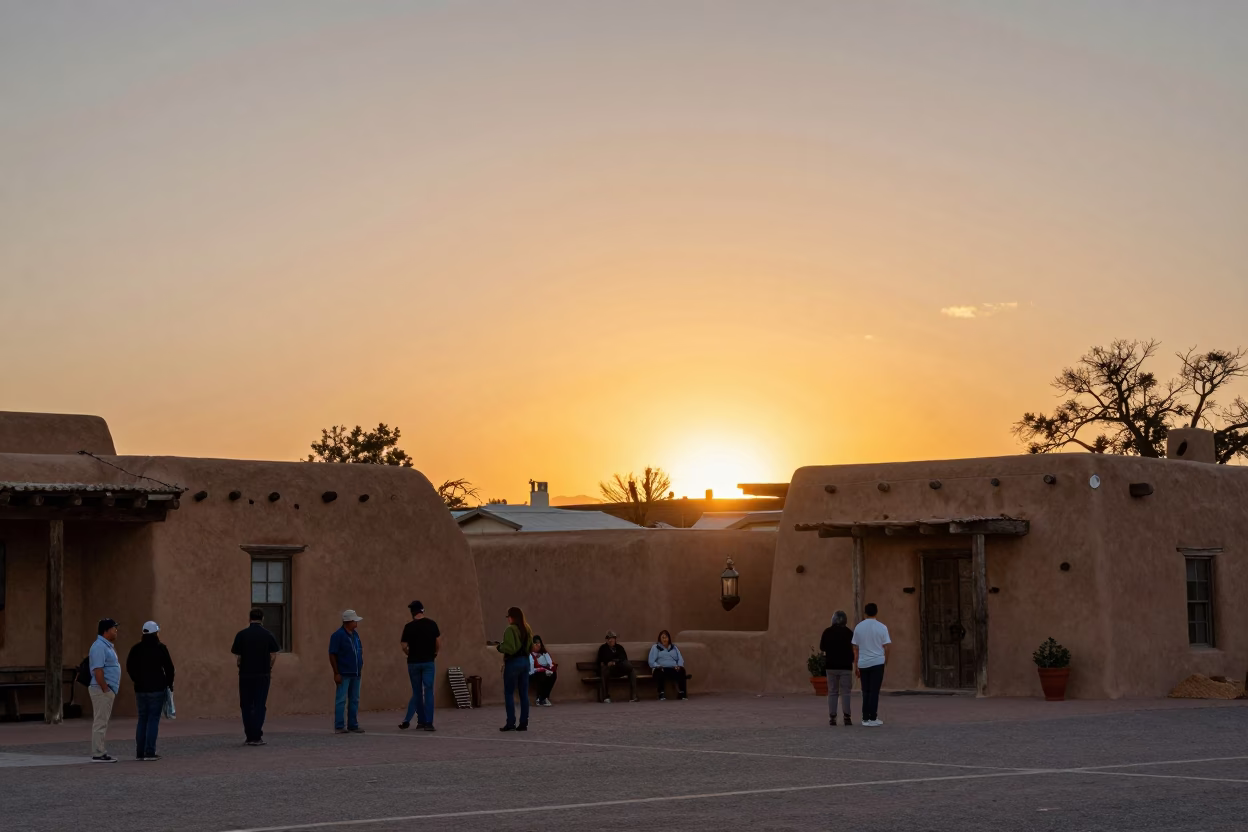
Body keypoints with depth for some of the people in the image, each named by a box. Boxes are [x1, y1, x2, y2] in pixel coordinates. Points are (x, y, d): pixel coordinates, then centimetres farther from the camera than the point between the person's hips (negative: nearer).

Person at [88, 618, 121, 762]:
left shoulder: (107, 646, 18)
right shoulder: (99, 647, -15)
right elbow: (98, 670, -22)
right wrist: (105, 689, -22)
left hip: (108, 690, 11)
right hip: (102, 690, -11)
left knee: (102, 722, 12)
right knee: (100, 722, -9)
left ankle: (100, 752, 16)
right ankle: (98, 754, -8)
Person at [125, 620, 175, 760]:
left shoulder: (136, 649, 5)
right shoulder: (160, 648, -8)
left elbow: (129, 667, 12)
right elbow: (169, 668, -6)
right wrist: (169, 683, 9)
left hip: (140, 689, 5)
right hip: (157, 689, -5)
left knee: (142, 719, 12)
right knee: (154, 719, -3)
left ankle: (139, 752, 10)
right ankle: (150, 752, -9)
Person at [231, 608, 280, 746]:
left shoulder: (241, 635, -2)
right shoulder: (268, 635, 0)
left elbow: (237, 658, -4)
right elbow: (273, 656, -3)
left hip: (245, 674, 0)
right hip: (263, 675, 0)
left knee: (246, 706, 10)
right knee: (260, 706, 3)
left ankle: (250, 736, 9)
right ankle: (257, 737, -6)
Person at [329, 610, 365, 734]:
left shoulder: (355, 634, 13)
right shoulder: (338, 635, -10)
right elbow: (332, 655, -13)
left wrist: (361, 662, 12)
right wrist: (336, 673, -16)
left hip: (355, 674, 8)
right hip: (344, 675, -8)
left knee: (354, 700, 10)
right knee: (341, 700, -5)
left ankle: (353, 725, 16)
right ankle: (339, 727, -3)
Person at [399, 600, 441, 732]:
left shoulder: (409, 627, -6)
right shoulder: (431, 624, -2)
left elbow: (404, 647, -5)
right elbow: (438, 642, 0)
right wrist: (435, 653, 16)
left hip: (413, 663, 0)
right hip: (428, 662, 0)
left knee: (417, 693, 12)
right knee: (428, 692, 1)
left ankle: (421, 721, 12)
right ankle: (428, 722, -6)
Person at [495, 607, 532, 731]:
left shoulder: (511, 630, -14)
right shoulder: (527, 630, 10)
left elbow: (509, 648, -20)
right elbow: (530, 647, 17)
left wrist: (499, 647, -3)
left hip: (513, 662, -7)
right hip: (525, 661, 7)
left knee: (509, 693, -1)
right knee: (524, 693, 7)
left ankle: (511, 723, -4)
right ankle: (524, 723, 7)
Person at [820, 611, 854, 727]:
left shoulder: (827, 632, -1)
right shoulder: (848, 632, -5)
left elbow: (822, 649, 3)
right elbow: (853, 649, -4)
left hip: (831, 666, 1)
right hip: (845, 666, -1)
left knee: (832, 692, 6)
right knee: (845, 692, 2)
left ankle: (832, 718, 2)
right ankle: (846, 717, -5)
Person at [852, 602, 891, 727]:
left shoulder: (858, 627, 4)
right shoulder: (881, 628, -4)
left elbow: (855, 649, 7)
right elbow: (886, 647, -3)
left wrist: (856, 666, 13)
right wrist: (886, 662, 12)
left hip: (863, 664, 3)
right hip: (877, 662, -3)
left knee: (866, 692, 11)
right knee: (874, 691, -1)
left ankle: (865, 718, 11)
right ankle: (872, 718, -3)